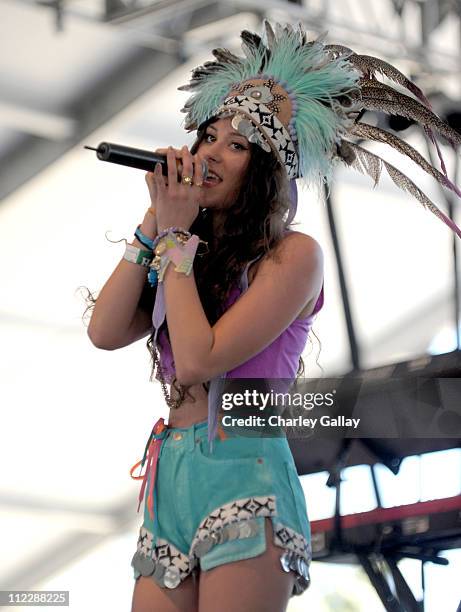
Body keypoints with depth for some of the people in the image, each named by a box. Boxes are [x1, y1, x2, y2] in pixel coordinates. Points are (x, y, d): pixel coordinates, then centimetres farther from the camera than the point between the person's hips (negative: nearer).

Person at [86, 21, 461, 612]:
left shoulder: (293, 254, -4)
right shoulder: (184, 253, 16)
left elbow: (198, 360, -14)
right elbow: (105, 332, 2)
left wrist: (176, 234, -5)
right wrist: (154, 223, 3)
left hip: (244, 479, -6)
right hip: (167, 480, 6)